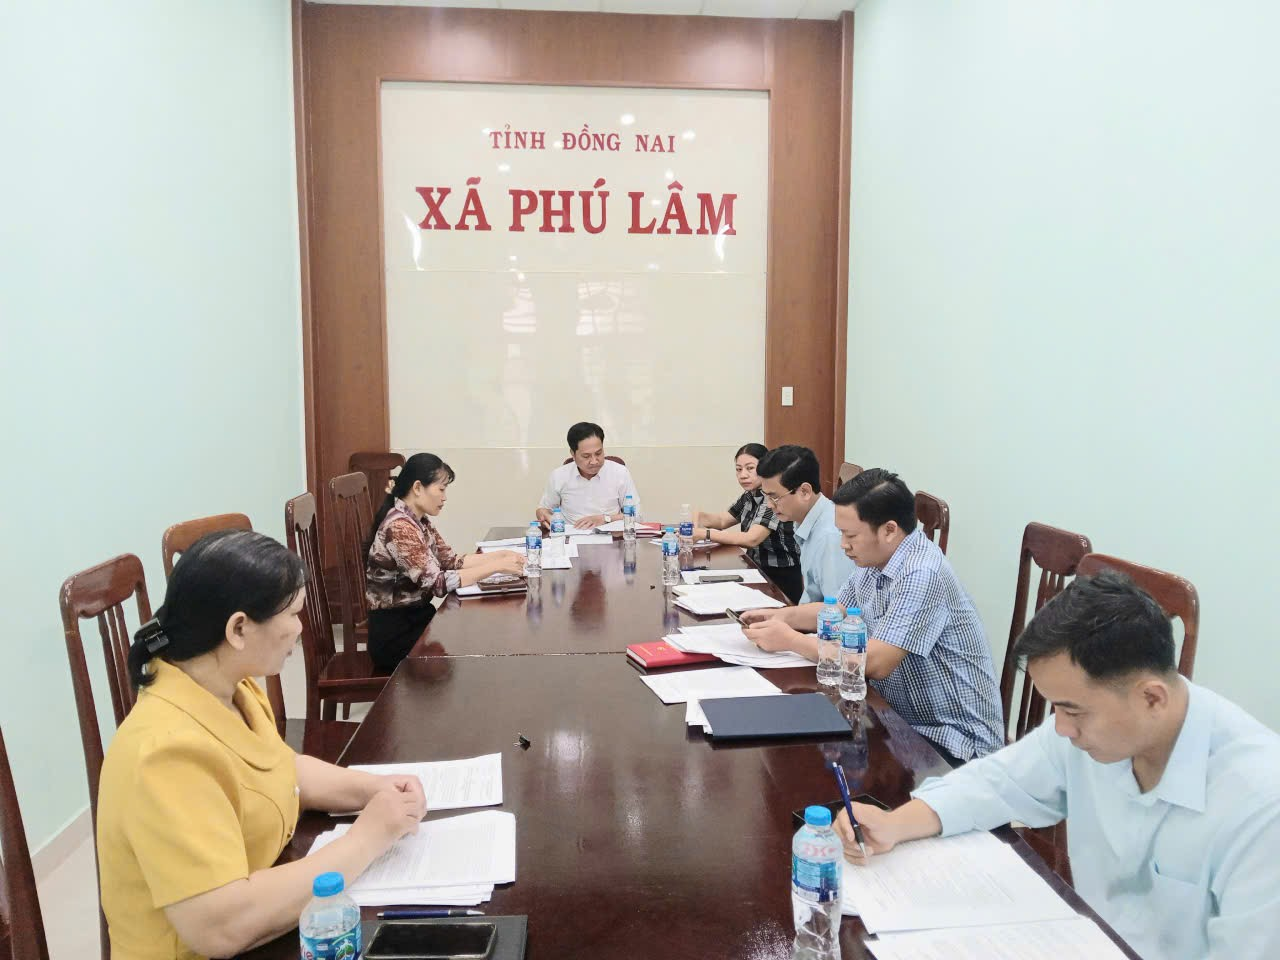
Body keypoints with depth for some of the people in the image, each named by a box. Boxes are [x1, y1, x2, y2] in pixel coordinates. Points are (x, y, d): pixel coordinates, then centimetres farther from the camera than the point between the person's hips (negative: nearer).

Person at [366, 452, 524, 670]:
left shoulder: (420, 521, 7)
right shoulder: (399, 526, -23)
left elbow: (451, 560, 8)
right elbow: (438, 583, -28)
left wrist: (501, 555, -4)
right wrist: (497, 566, -25)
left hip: (417, 617, 8)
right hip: (395, 635, -8)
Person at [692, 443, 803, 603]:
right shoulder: (750, 495, 6)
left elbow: (752, 539, -28)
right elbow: (722, 521, 17)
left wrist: (703, 534, -32)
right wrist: (698, 517, -6)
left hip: (783, 580, -7)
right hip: (758, 572, 7)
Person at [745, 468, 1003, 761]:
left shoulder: (921, 573, -25)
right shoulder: (872, 561, 3)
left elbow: (876, 663, -29)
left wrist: (790, 640, -20)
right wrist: (781, 616, 1)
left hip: (951, 737, -8)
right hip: (901, 718, 8)